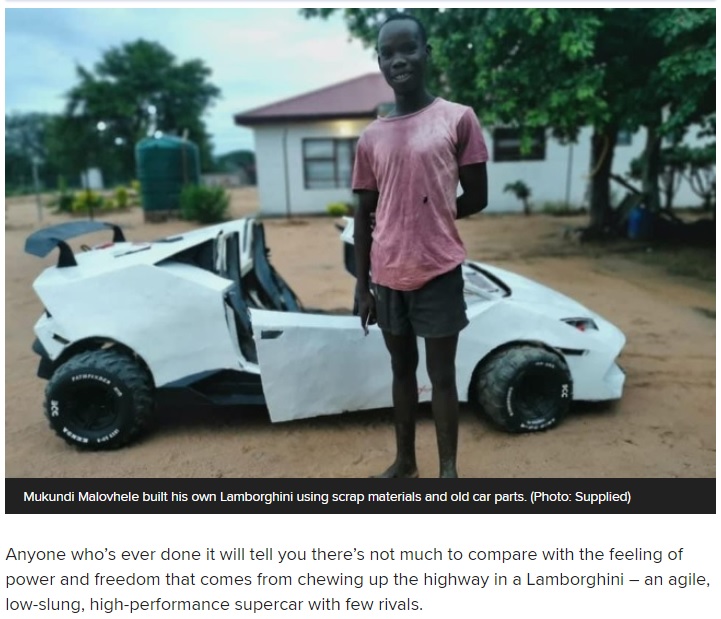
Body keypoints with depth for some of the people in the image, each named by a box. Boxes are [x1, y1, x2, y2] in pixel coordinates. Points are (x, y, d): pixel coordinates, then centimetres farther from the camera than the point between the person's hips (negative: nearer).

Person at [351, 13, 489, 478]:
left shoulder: (458, 119, -3)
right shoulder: (371, 138, 6)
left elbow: (477, 197, 1)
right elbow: (364, 217, 8)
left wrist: (432, 218, 4)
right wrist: (362, 286, 6)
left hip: (439, 272, -3)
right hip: (388, 276, 4)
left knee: (442, 375, 6)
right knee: (402, 370, 16)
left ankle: (448, 468, 24)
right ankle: (405, 461, 33)